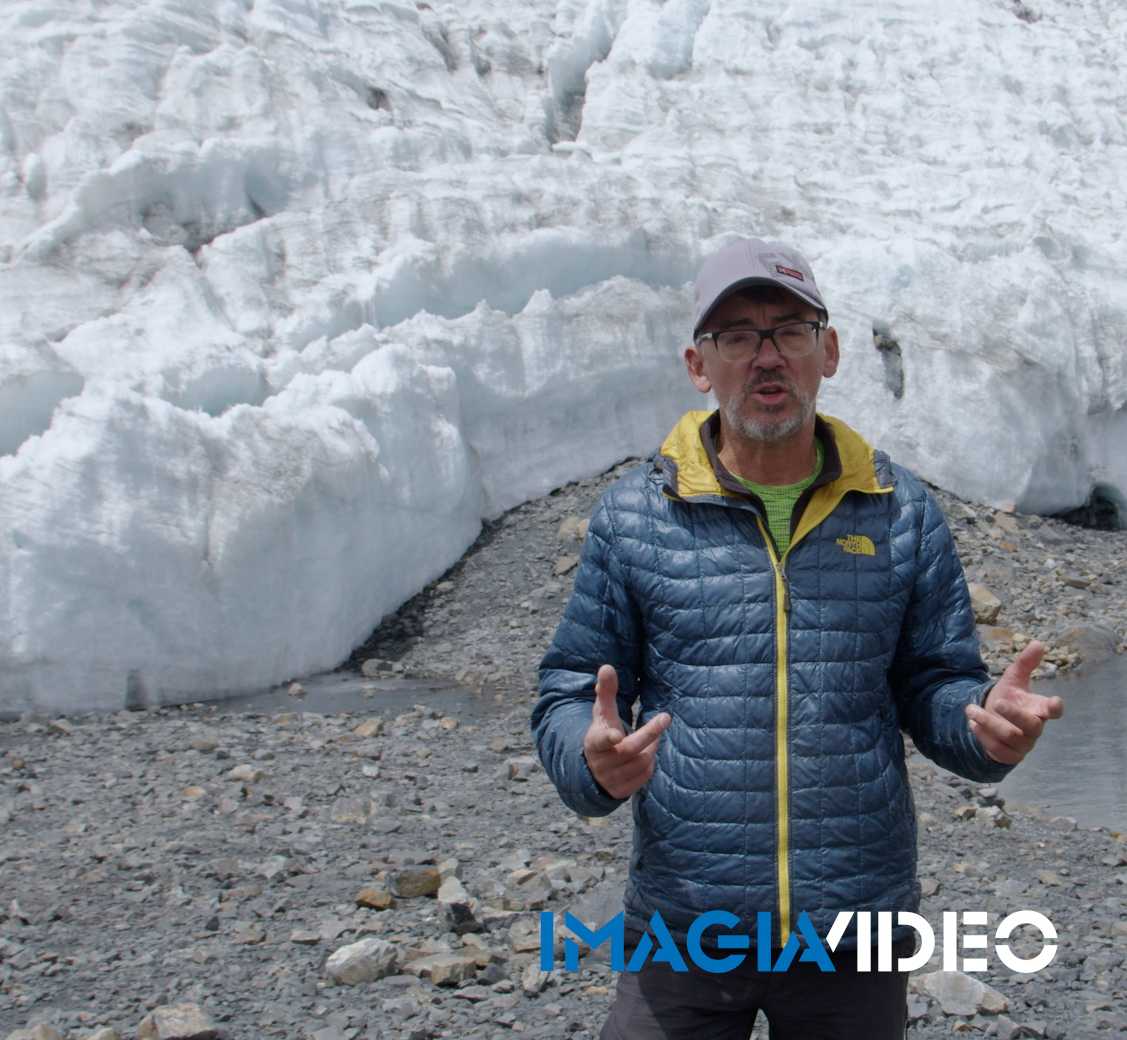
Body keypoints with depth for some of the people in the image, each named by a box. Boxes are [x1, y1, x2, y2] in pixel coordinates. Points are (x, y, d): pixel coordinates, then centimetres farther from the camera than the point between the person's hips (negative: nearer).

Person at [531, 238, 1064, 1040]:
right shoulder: (631, 515, -2)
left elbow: (933, 683, 6)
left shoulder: (903, 512, 2)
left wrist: (987, 720, -16)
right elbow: (570, 695, 2)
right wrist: (593, 759, -20)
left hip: (858, 939, 2)